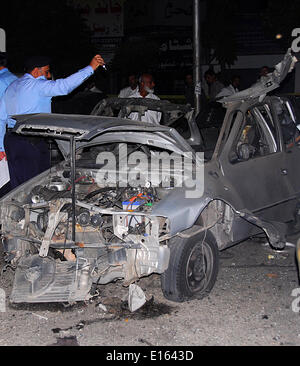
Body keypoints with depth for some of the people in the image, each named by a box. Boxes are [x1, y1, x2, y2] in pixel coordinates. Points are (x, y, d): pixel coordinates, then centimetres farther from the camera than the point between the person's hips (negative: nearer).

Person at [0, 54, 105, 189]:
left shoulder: (11, 87, 18)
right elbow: (63, 86, -22)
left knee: (17, 184, 11)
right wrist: (90, 67, -18)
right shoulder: (36, 85, -10)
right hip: (30, 142, -9)